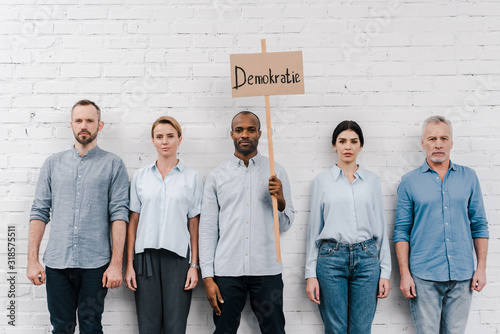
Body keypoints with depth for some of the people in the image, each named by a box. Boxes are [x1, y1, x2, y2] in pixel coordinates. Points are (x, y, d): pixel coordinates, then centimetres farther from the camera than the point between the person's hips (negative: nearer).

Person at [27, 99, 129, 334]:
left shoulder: (113, 164, 2)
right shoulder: (52, 164, 10)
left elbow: (119, 214, -3)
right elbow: (39, 212, 8)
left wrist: (116, 263, -10)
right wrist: (32, 260, 1)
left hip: (95, 264, -2)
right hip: (56, 262, 2)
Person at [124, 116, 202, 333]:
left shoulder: (192, 178, 5)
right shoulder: (140, 176, 8)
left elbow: (194, 225, 4)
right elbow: (133, 221, 8)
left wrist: (194, 265, -1)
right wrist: (129, 264, 3)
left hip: (178, 257, -1)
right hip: (146, 256, 1)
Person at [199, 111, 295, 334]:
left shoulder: (276, 173, 7)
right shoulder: (217, 177, 6)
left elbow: (285, 225, 7)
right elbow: (208, 229, 5)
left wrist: (281, 201, -14)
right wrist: (208, 277, -1)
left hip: (267, 269, 0)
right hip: (227, 271, 0)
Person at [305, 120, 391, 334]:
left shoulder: (372, 180, 10)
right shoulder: (322, 181, 6)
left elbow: (380, 228, 10)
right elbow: (314, 229, 5)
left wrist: (385, 272, 5)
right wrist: (311, 274, 1)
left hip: (366, 259, 1)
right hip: (331, 258, -1)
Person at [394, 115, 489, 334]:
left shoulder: (468, 177, 8)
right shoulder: (409, 182, 2)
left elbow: (479, 225, 10)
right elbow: (402, 231, 1)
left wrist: (481, 267, 3)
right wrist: (405, 274, -5)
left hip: (462, 275, 2)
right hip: (424, 276, -2)